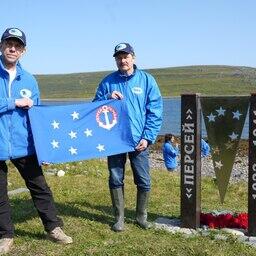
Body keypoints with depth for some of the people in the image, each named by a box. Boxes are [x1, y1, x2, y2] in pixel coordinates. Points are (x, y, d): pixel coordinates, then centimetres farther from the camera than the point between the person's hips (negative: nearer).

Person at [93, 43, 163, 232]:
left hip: (139, 141, -1)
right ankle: (119, 217, 23)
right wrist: (107, 98, -13)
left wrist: (148, 137, -8)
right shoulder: (108, 82, 6)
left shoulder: (147, 80, 2)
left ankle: (141, 216, 25)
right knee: (116, 179, 8)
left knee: (144, 182, 5)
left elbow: (155, 111, -1)